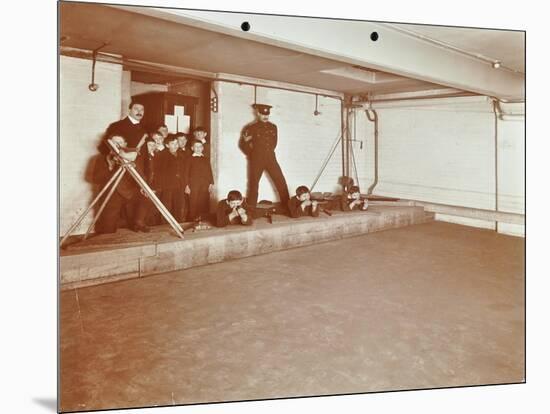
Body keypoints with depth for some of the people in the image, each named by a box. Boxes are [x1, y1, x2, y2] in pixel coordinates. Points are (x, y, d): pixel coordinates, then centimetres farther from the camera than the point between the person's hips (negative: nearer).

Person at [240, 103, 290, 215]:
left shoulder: (273, 127, 9)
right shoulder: (251, 128, -3)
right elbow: (243, 144, 1)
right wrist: (252, 154, 6)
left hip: (271, 158, 3)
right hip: (256, 160, -3)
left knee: (281, 182, 0)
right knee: (253, 184, 2)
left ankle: (287, 206, 10)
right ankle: (251, 210, 12)